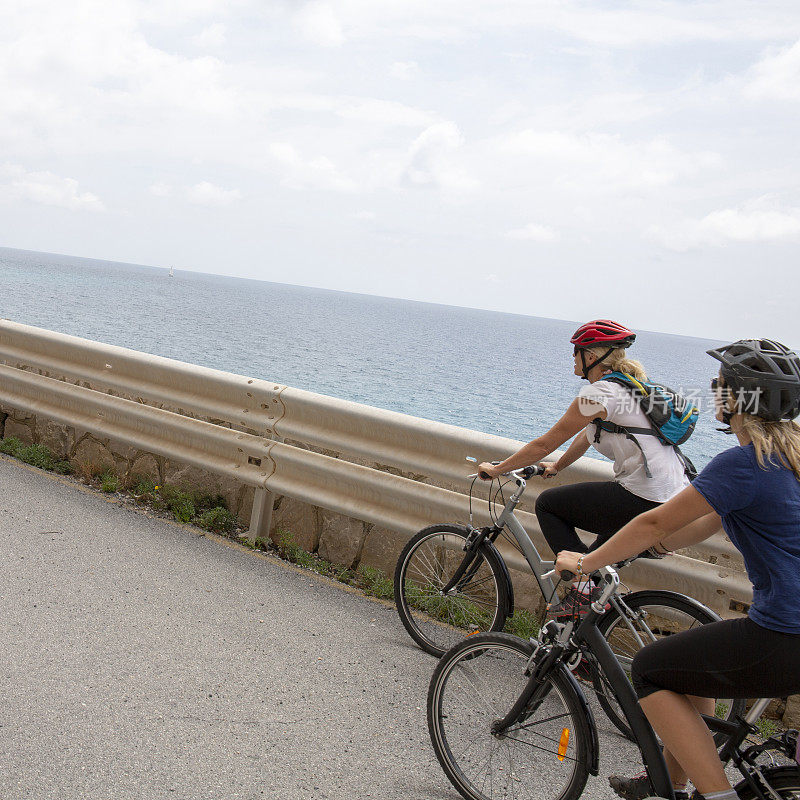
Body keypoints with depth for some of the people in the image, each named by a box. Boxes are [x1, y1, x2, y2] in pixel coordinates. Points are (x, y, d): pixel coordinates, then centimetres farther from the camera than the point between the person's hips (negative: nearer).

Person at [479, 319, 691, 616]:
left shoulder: (597, 393, -10)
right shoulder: (628, 387, 17)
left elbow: (545, 444, -6)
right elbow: (588, 436, 30)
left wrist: (496, 469, 5)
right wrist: (557, 466, 42)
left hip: (643, 503, -9)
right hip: (676, 501, 9)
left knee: (547, 504, 5)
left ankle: (583, 591, 0)